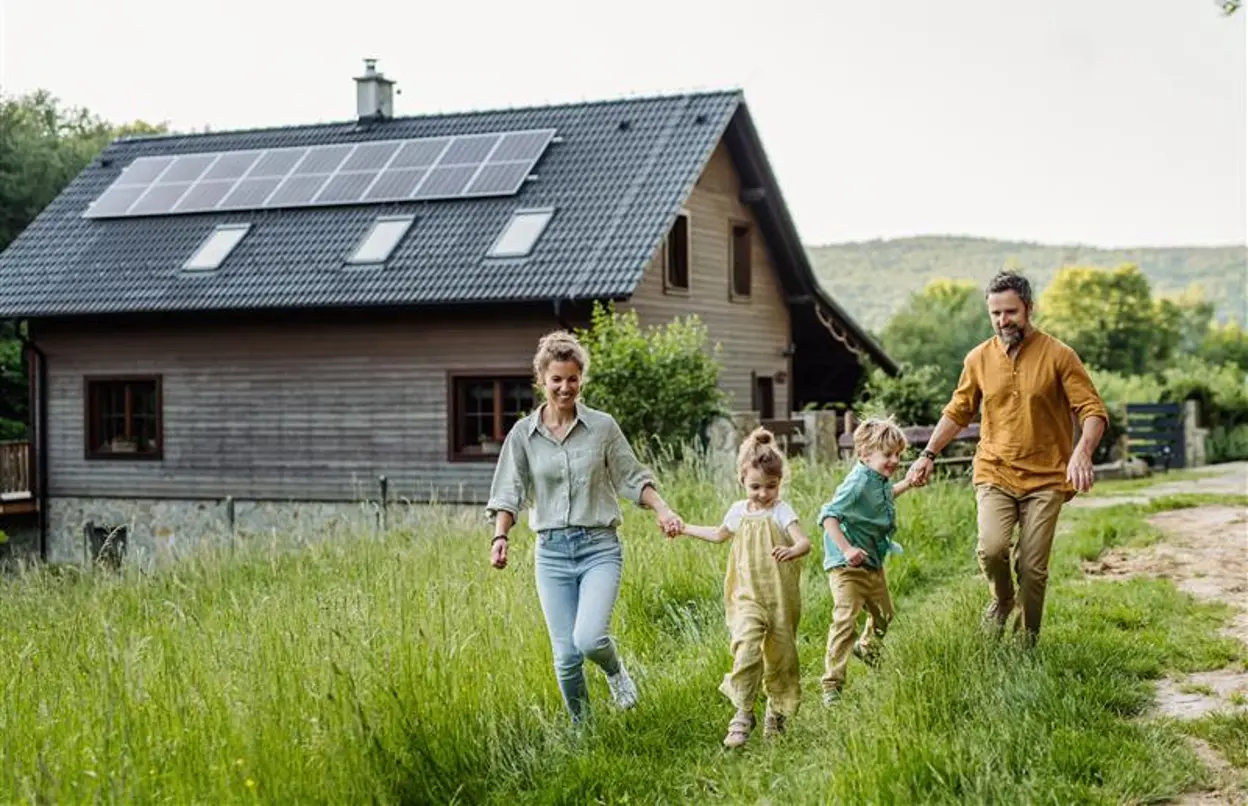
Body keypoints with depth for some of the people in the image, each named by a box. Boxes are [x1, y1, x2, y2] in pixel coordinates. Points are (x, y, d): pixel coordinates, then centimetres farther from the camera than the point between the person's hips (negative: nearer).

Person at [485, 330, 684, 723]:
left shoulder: (603, 426, 1)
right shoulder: (523, 433, 3)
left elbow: (632, 477, 7)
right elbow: (509, 492, 2)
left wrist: (662, 509, -8)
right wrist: (500, 536, -14)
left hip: (599, 547, -1)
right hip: (552, 551, 2)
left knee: (589, 640, -20)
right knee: (565, 656, 1)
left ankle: (615, 670, 16)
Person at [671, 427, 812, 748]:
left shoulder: (782, 512, -9)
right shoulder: (738, 511, 6)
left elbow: (804, 541, -25)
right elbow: (719, 534, 28)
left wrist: (792, 550, -48)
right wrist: (684, 529, 30)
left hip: (780, 597, -2)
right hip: (748, 597, 2)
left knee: (780, 655, 8)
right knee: (746, 648, -18)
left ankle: (776, 712, 30)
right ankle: (743, 714, -12)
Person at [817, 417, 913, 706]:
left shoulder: (880, 480, 5)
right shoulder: (858, 483, -24)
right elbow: (829, 515, -30)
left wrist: (906, 484, 20)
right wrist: (846, 549, -39)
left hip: (873, 563, 9)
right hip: (848, 566, -9)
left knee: (884, 615, 23)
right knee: (845, 620, -16)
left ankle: (867, 648, 53)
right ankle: (832, 684, -12)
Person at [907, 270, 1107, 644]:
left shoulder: (1058, 356, -5)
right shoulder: (978, 359, 5)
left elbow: (1092, 410, -8)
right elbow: (957, 412, 17)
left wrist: (1082, 452, -26)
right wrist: (928, 454, 8)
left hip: (1044, 477, -2)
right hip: (994, 474, 2)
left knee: (1033, 568, -2)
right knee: (991, 547, -20)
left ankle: (1028, 641, 19)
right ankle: (1002, 600, 12)